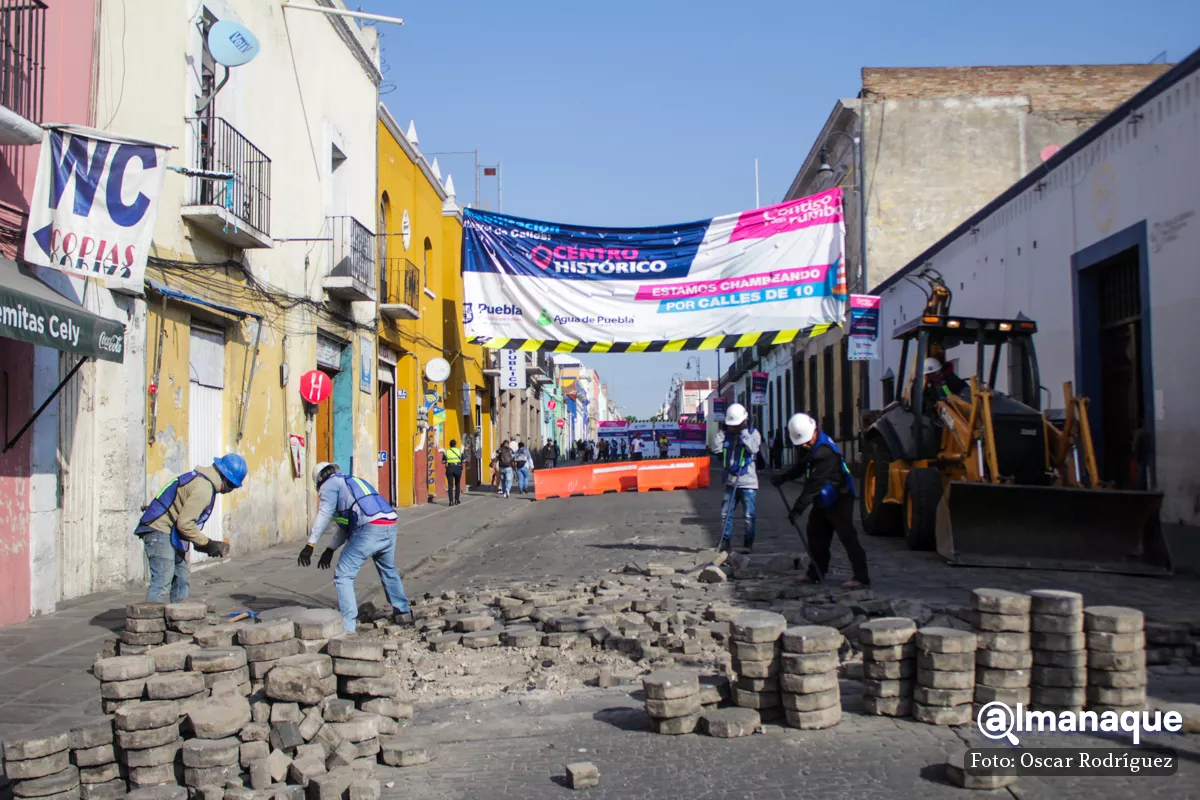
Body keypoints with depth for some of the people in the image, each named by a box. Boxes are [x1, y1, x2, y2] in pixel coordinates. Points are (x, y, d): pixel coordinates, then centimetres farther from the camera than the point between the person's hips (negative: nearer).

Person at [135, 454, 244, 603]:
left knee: (182, 578, 14)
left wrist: (205, 543, 11)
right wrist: (206, 543, -13)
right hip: (160, 531, -11)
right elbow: (185, 523, -23)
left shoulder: (201, 480, 14)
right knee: (162, 582, -15)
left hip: (169, 534, 11)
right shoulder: (203, 488, -19)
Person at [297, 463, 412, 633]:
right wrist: (330, 549, 33)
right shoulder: (352, 481, 35)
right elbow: (347, 523, 35)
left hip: (370, 529, -8)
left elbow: (325, 515, -4)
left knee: (343, 575, -2)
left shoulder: (330, 484, 11)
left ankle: (347, 627, -8)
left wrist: (310, 545, -8)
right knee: (388, 570, 31)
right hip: (390, 525, 8)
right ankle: (402, 612, 42)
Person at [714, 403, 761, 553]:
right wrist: (722, 432, -4)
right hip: (731, 482, 4)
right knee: (726, 514, 5)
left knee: (749, 516, -1)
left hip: (748, 483, -4)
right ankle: (725, 543, 15)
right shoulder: (728, 434, 8)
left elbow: (753, 448, -22)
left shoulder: (753, 433, -3)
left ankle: (748, 545, 9)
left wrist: (743, 431, -18)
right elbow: (717, 448, -2)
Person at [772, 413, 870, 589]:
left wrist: (798, 507, -34)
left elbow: (814, 484, -33)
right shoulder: (809, 447, 2)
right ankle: (816, 573, 25)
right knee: (816, 533, 14)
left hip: (839, 499, -10)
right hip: (823, 499, 10)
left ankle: (861, 577, -9)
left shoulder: (825, 452, -29)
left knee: (847, 536, -10)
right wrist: (783, 477, 1)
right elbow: (801, 468, 18)